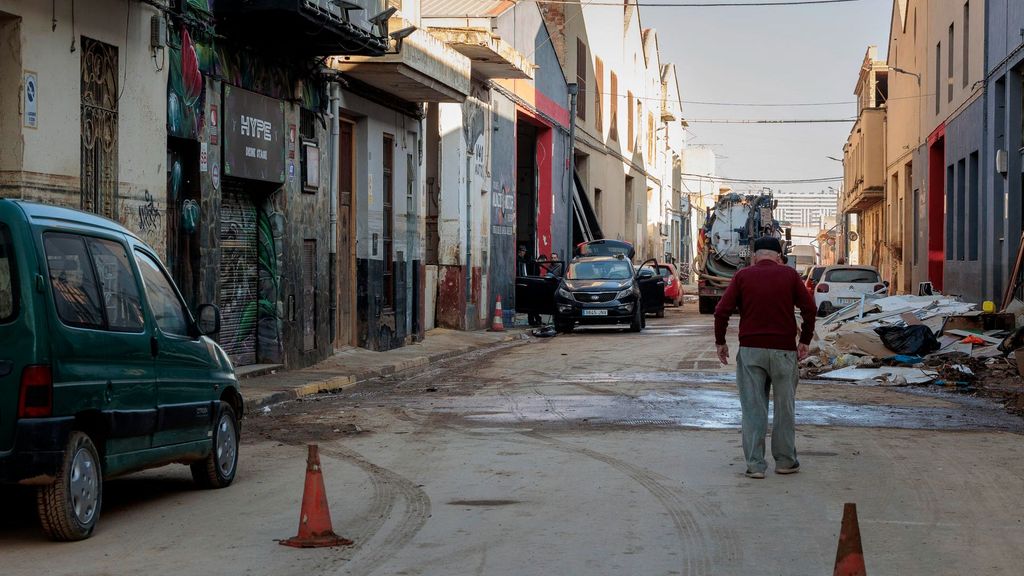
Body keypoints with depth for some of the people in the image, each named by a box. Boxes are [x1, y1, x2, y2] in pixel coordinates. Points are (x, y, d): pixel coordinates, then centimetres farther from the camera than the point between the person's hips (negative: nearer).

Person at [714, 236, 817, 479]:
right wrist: (805, 341, 8)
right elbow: (809, 308, -1)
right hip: (783, 350, 0)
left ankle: (755, 464, 1)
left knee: (753, 408, 3)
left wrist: (720, 342, 7)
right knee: (784, 407, 11)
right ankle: (785, 461, 17)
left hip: (750, 350, 0)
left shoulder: (743, 276, 3)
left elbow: (722, 311, -2)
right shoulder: (789, 275, 3)